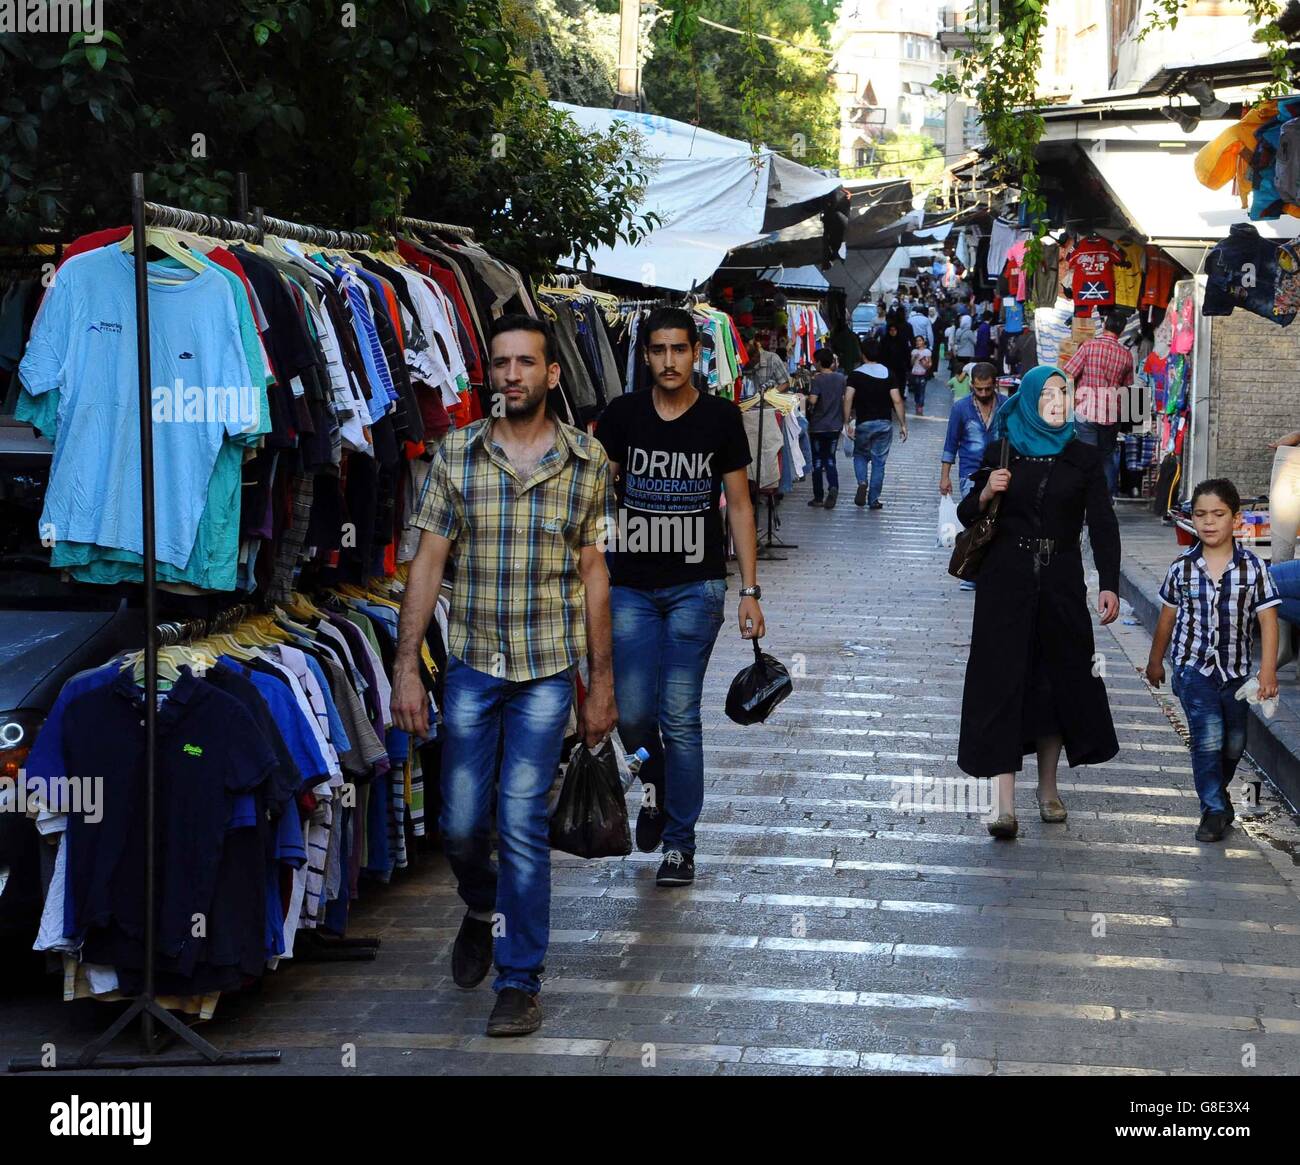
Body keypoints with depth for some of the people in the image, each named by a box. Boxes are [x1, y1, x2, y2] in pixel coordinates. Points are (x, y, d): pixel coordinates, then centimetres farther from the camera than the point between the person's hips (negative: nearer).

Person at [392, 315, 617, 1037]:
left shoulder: (588, 461, 0)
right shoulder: (455, 455, 1)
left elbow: (594, 575, 3)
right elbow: (428, 565, 2)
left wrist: (603, 683, 3)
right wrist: (406, 667, -3)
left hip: (547, 670, -1)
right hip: (471, 663, 2)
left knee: (524, 823, -4)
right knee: (462, 823, 5)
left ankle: (521, 982, 8)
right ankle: (482, 911, 39)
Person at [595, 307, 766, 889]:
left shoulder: (720, 418, 1)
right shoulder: (623, 414, 2)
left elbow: (738, 506, 4)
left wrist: (750, 591, 0)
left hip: (696, 585, -1)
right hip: (630, 584, 1)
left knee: (680, 717, -4)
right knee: (632, 713, -2)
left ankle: (679, 842, 7)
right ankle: (655, 782, 32)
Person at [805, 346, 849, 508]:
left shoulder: (817, 379, -14)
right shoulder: (841, 378, 1)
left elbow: (812, 400, -25)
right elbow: (846, 399, 4)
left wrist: (807, 399, -3)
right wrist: (845, 421, 16)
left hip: (818, 426, -4)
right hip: (835, 426, 4)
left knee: (817, 461, 7)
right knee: (830, 459, 11)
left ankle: (818, 497, 11)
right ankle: (833, 487, -15)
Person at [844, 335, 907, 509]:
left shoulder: (856, 374, -4)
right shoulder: (888, 374, 0)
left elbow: (848, 399, -15)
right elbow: (897, 401, -5)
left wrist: (848, 422, -11)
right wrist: (903, 424, 0)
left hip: (863, 423, -1)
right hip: (884, 423, 1)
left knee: (860, 455, 19)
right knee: (878, 461, 8)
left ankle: (862, 483, -8)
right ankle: (873, 500, 9)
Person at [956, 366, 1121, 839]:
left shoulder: (1084, 458, 4)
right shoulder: (1002, 452, 4)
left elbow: (1103, 524, -2)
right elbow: (967, 516, 7)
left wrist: (1109, 584, -13)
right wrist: (985, 493, -15)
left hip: (1060, 584, 1)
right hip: (1006, 582, -1)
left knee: (1058, 679, 7)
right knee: (1004, 681, -8)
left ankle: (1048, 789, 24)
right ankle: (1004, 803, -11)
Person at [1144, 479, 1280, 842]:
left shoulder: (1252, 567, -7)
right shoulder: (1182, 567, -4)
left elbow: (1268, 619, -7)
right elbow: (1168, 616, 8)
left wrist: (1268, 671, -13)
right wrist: (1156, 660, 17)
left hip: (1236, 669, 1)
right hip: (1193, 666, -1)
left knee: (1234, 744, 15)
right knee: (1208, 738, -13)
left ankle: (1219, 787, 43)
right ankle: (1214, 810, 0)